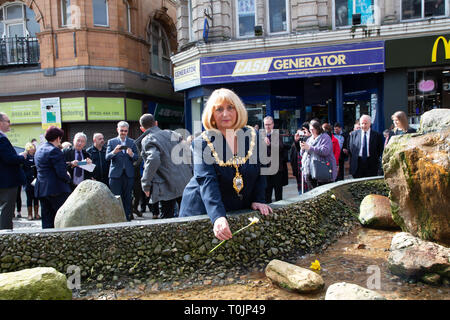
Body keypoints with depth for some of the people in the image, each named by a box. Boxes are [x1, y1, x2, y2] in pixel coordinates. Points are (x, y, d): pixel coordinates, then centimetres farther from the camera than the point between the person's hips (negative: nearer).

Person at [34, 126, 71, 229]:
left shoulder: (39, 150, 15)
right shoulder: (55, 151, -13)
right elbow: (61, 173, -19)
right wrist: (68, 178, 1)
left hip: (41, 189, 9)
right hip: (56, 189, -9)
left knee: (47, 221, 11)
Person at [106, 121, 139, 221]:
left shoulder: (132, 142, 12)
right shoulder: (111, 142, 7)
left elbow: (137, 158, 5)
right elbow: (107, 157, -4)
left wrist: (131, 154, -17)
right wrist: (114, 152, -24)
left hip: (129, 174, 2)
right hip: (116, 174, -1)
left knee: (127, 198, 5)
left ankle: (127, 219, 13)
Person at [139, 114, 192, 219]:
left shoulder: (147, 140, -7)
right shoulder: (171, 133, 10)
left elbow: (154, 160, -26)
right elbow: (188, 150, 8)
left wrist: (146, 184, -17)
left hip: (168, 188, -6)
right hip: (186, 183, 6)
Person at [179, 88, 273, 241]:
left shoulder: (252, 135, -2)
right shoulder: (202, 142, -13)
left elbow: (260, 171, 6)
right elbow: (207, 181, -24)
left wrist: (258, 200, -5)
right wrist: (218, 217, -36)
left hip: (242, 210, 3)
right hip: (204, 211, -2)